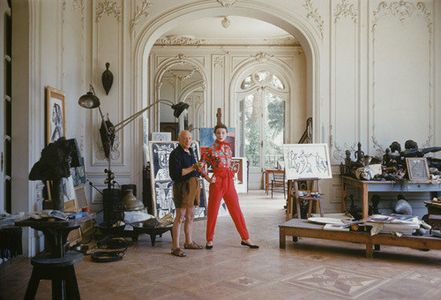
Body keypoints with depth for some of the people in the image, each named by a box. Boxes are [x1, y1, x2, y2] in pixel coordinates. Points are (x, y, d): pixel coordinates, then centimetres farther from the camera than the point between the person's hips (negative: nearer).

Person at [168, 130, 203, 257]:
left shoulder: (190, 151, 14)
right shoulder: (176, 153, -12)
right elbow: (175, 173, -21)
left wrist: (198, 167, 11)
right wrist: (192, 168, -22)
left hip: (192, 186, 9)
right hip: (182, 186, -9)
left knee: (190, 216, 16)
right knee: (180, 217, -8)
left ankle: (189, 242, 29)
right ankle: (175, 247, -2)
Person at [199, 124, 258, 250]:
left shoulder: (228, 147, 10)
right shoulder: (211, 150, -6)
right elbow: (201, 166, -2)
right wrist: (208, 179, -6)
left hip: (229, 181, 5)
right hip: (217, 182, -5)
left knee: (236, 210, 7)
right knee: (213, 211, 4)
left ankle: (245, 238, 14)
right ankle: (210, 240, 18)